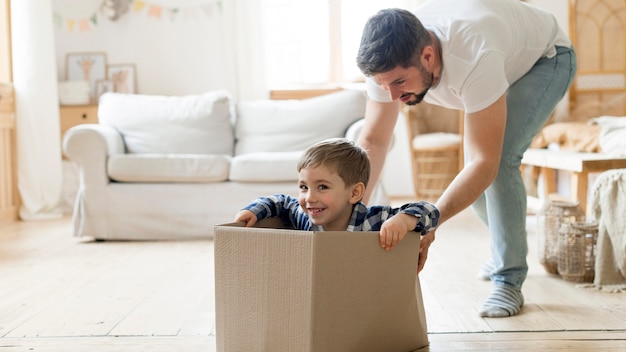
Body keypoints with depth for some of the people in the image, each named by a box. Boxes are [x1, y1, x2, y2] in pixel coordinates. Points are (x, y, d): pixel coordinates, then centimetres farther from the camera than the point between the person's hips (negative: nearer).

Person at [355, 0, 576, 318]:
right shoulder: (388, 61, -29)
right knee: (471, 180, 1)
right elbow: (372, 142, -23)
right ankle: (509, 247, 32)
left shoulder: (475, 59, -47)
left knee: (500, 159, -27)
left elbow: (485, 163, -46)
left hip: (546, 59, -6)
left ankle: (509, 281, -13)